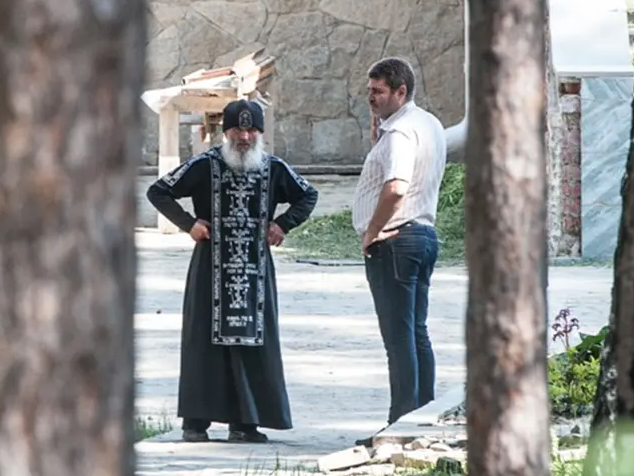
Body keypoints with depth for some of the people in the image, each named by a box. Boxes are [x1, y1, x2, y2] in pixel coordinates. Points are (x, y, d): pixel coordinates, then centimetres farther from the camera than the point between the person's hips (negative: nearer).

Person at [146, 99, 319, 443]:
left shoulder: (274, 169, 5)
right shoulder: (204, 166, -3)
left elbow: (308, 196, 20)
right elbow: (158, 192, 3)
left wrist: (284, 224, 5)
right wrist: (187, 224, -5)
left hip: (256, 269, 3)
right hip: (211, 268, -3)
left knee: (254, 342, 1)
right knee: (204, 340, -3)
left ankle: (244, 422, 6)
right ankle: (195, 421, 0)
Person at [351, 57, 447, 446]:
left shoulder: (400, 131, -18)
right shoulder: (431, 125, 14)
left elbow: (395, 188, -32)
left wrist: (371, 233, -19)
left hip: (393, 241, -10)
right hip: (425, 234, 10)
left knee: (399, 336, -8)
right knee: (417, 333, 14)